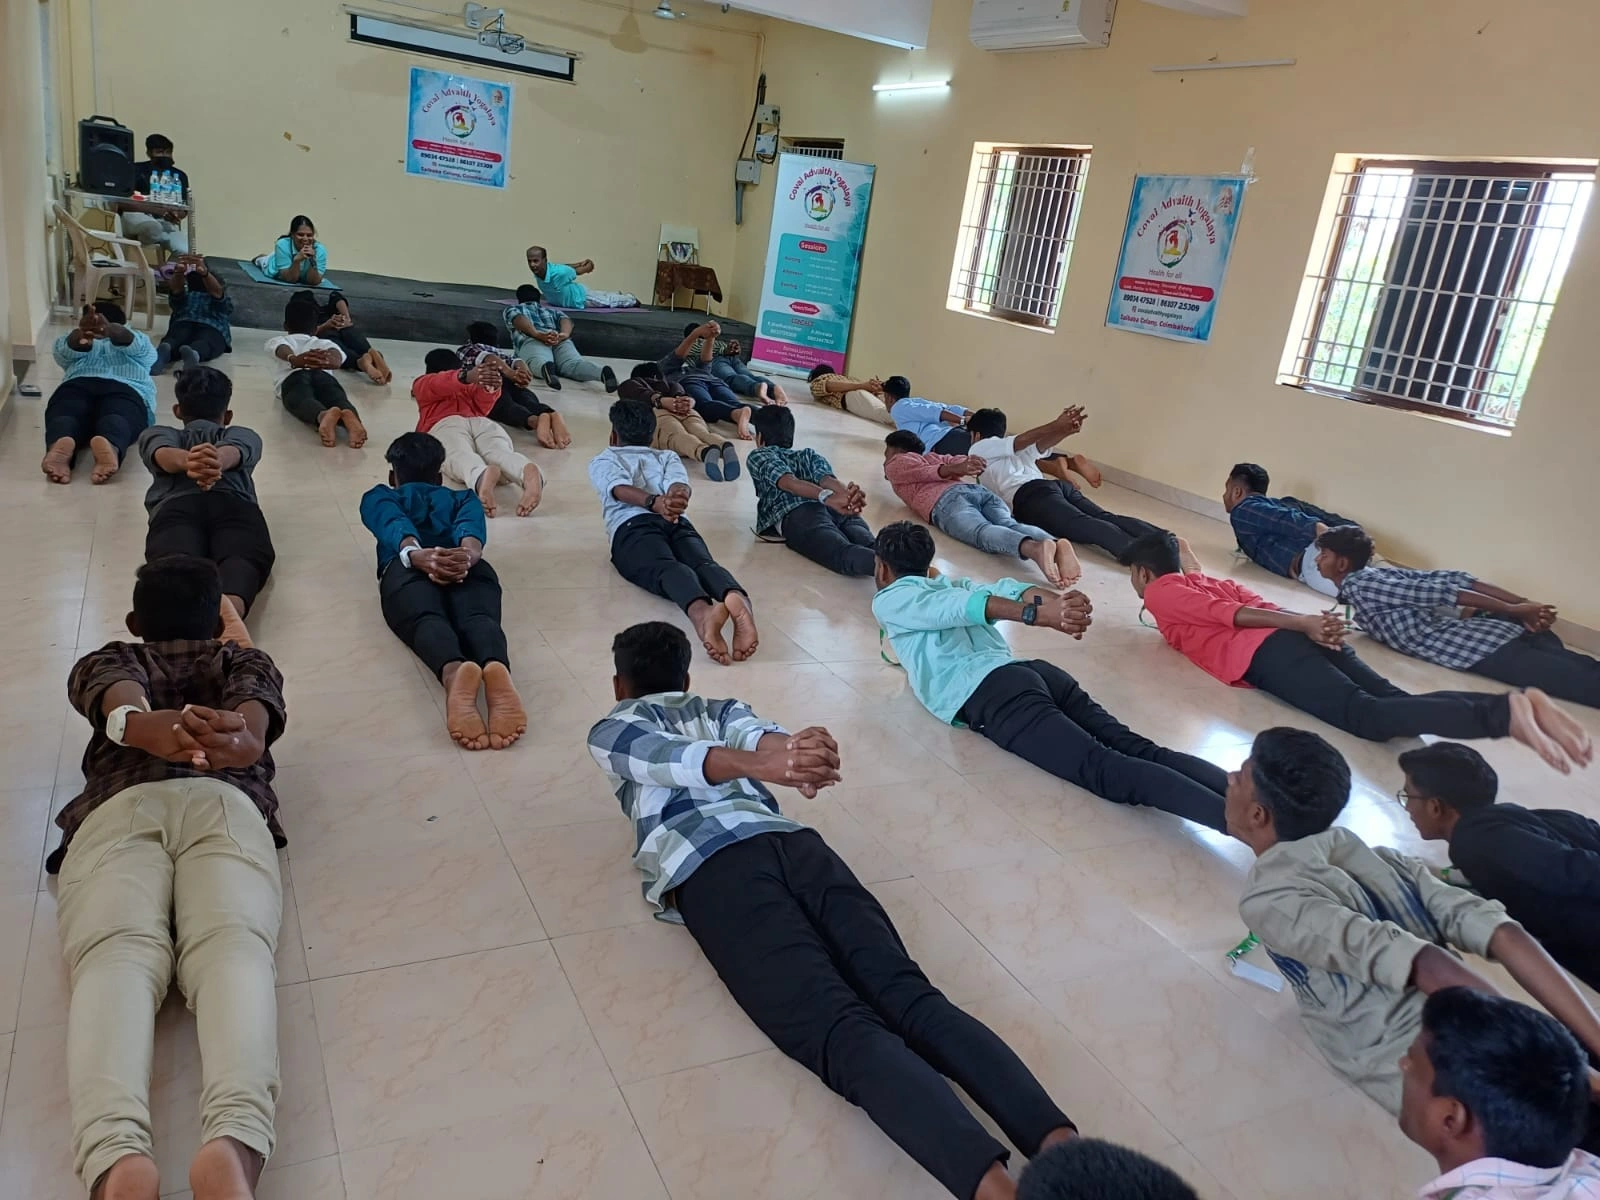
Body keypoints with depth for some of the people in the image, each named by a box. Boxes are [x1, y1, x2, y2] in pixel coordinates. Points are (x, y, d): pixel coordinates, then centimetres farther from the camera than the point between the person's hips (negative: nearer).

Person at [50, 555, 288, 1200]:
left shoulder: (103, 660, 34)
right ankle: (234, 1142, -55)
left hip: (116, 808, 1)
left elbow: (123, 704, 6)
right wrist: (234, 741, -17)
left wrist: (148, 728, -17)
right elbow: (254, 722, 7)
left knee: (115, 953, -23)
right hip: (225, 801, 0)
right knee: (234, 946, -25)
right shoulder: (250, 660, 34)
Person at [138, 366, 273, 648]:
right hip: (234, 503, 0)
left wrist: (186, 461, -14)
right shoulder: (243, 433, 35)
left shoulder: (157, 432, 37)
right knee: (243, 558, -30)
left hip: (176, 504, 0)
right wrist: (216, 462, -16)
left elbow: (163, 454, 9)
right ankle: (229, 606, -67)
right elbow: (233, 451, 7)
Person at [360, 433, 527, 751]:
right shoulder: (464, 497, 37)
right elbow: (472, 532, 9)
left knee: (427, 617, -29)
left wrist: (418, 555, -14)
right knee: (478, 616, -26)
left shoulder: (378, 497, 34)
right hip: (469, 566, 1)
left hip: (407, 564, -1)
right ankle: (496, 668, -64)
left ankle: (454, 673, -65)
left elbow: (395, 527, 7)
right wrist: (467, 555, -12)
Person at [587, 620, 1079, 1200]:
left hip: (709, 870, -4)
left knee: (843, 1031, -22)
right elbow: (759, 733, 10)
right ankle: (1061, 1145, -35)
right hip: (793, 841, 4)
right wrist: (793, 748, -14)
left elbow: (672, 756, 1)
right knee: (912, 997, -13)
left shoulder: (610, 728, 26)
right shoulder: (721, 708, 36)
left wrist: (768, 766, -17)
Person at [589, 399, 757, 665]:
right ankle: (738, 600, -61)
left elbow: (621, 489, 2)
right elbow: (681, 485, 8)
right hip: (677, 522, 3)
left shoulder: (602, 461, 28)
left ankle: (702, 611, -65)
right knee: (703, 562, -25)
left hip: (632, 526, -3)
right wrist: (677, 497, -13)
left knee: (667, 567, -31)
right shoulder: (668, 457, 35)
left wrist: (655, 503, -16)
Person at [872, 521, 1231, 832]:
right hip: (1038, 672, 7)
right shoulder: (954, 586, 36)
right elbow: (1009, 590, 11)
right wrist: (1061, 603, -9)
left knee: (1105, 768, -24)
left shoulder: (887, 600, 16)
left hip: (988, 691, -7)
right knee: (1137, 750, -9)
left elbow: (956, 608, -5)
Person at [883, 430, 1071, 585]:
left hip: (948, 498, -5)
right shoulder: (931, 457, 43)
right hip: (979, 489, 5)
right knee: (1010, 525, -22)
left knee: (982, 531, -31)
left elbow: (923, 472, 8)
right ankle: (1056, 545, -55)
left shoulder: (894, 464, 27)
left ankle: (1035, 548, -63)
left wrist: (954, 470, -7)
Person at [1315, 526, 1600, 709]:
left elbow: (1433, 592, -9)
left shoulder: (1358, 586, 1)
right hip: (1505, 629, 9)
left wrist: (1513, 610, -7)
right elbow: (1455, 580, 15)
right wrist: (1523, 603, 6)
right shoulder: (1379, 573, 26)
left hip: (1478, 647, -9)